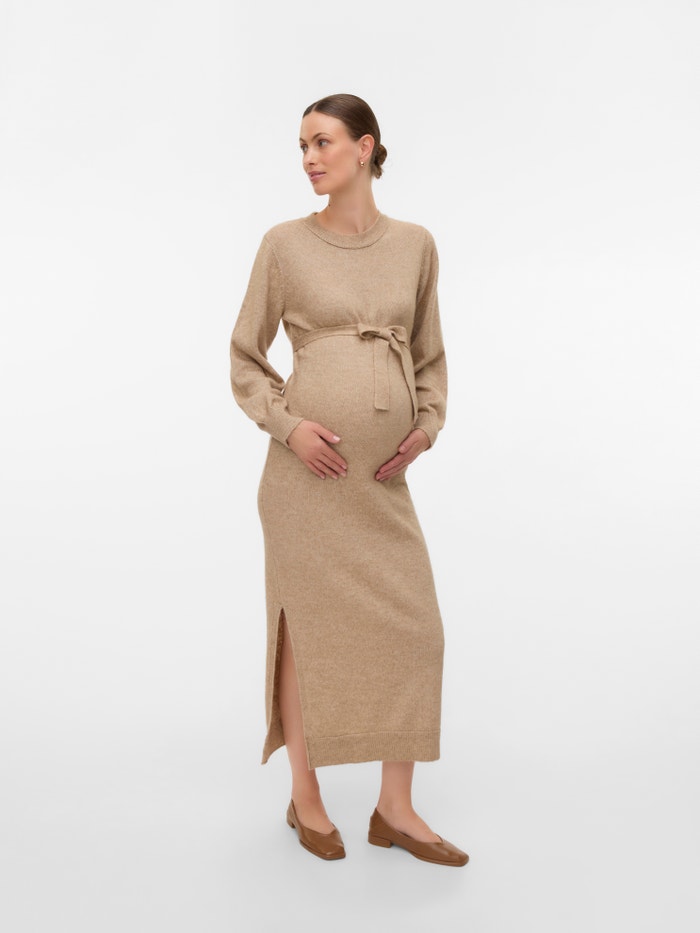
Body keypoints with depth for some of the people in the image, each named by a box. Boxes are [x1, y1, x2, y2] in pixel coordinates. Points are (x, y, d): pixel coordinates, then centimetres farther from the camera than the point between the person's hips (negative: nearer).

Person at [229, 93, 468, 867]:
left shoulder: (415, 245, 8)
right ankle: (305, 796, 24)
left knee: (412, 625, 2)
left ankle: (395, 808, 18)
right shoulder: (285, 244, 1)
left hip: (384, 471, 3)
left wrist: (427, 424, 0)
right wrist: (287, 425, -11)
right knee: (308, 623, 5)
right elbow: (245, 358, 4)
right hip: (308, 460, -3)